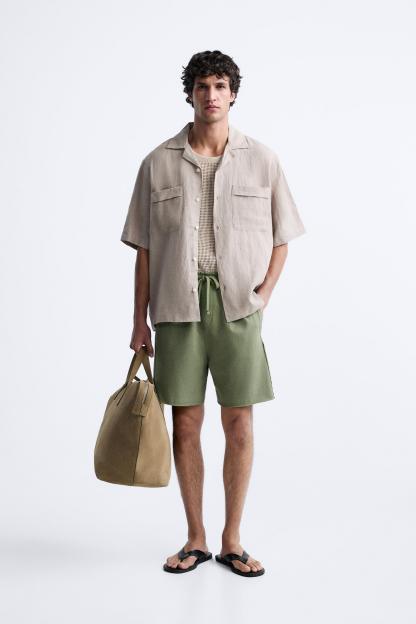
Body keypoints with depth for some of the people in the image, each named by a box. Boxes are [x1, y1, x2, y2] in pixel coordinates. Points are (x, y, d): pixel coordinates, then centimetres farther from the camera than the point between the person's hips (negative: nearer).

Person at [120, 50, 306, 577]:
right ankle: (195, 539, 21)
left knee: (239, 425, 3)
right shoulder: (158, 163, 4)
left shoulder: (262, 160, 5)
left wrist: (264, 294, -4)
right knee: (185, 424, 6)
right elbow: (143, 248, 5)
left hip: (238, 306, 0)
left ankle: (232, 540, 19)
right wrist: (139, 320, 3)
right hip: (178, 306, 0)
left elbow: (281, 240, 10)